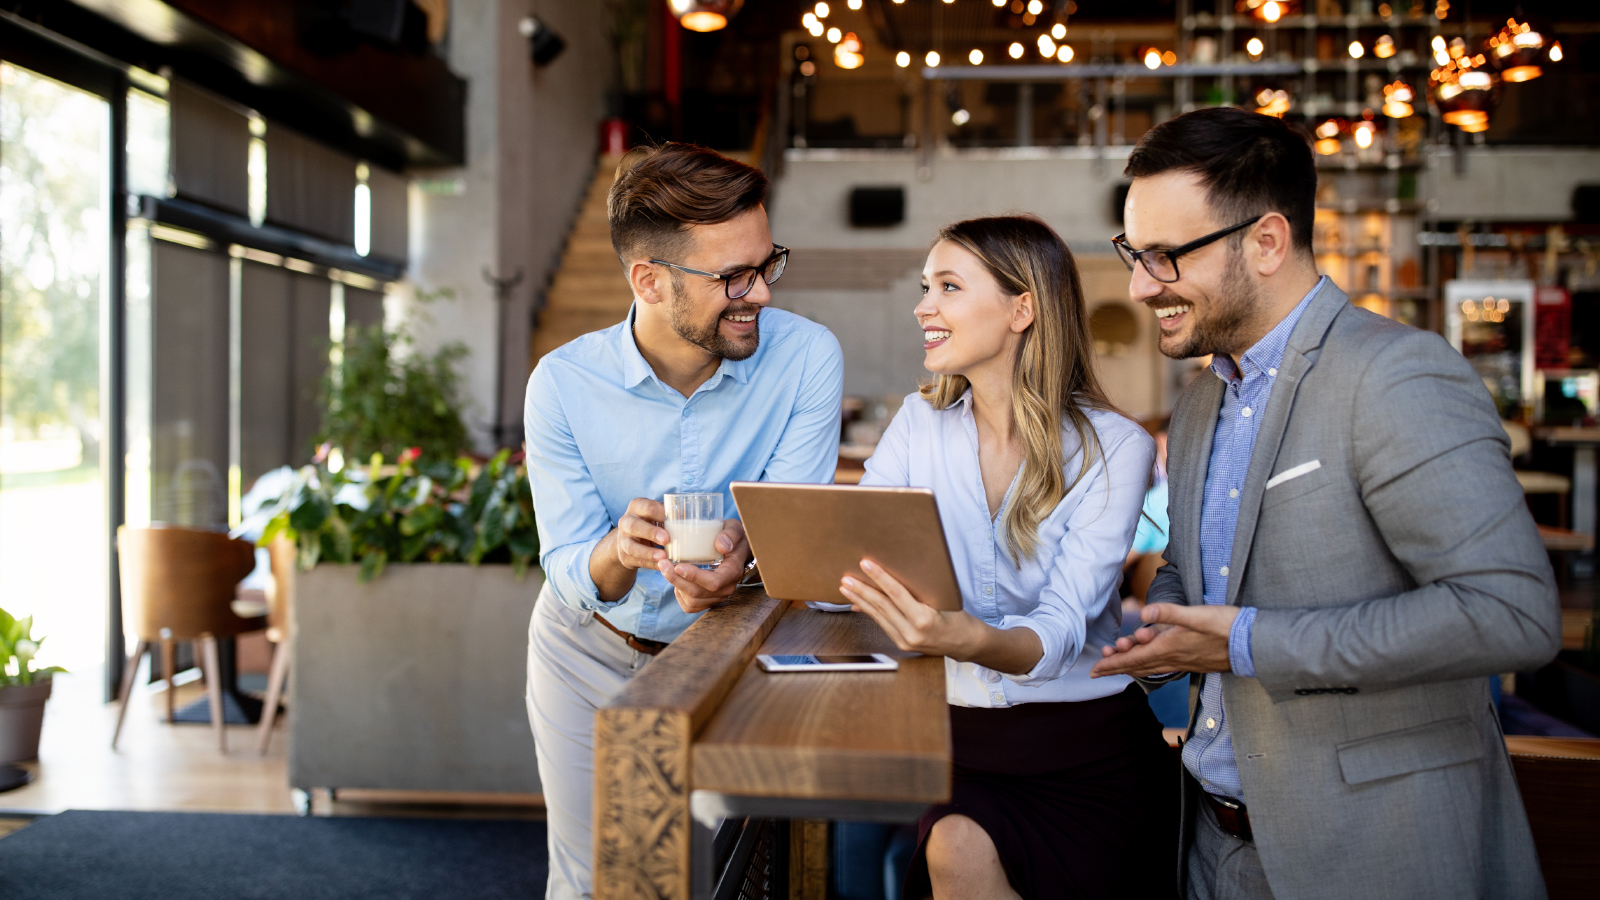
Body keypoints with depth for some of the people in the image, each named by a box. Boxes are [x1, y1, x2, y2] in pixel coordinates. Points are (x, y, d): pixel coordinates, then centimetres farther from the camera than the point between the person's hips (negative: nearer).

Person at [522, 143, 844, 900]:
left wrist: (741, 551, -44)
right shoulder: (564, 384, -20)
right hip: (589, 651, 1)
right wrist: (617, 553, -42)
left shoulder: (808, 357, -21)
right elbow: (569, 571, -18)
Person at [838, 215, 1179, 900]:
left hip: (1085, 749, -2)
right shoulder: (921, 423, 4)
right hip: (959, 738, 3)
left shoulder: (1114, 448, -9)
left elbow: (1062, 630, -19)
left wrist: (972, 640, -40)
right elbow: (842, 559, -5)